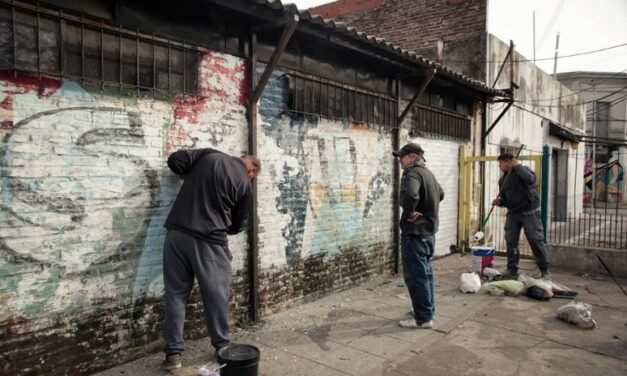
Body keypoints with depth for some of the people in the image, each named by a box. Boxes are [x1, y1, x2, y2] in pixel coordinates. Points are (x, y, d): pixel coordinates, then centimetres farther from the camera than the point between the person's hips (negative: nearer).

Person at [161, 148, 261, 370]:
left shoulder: (209, 155, 10)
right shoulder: (245, 184, 2)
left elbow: (174, 160, 5)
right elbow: (238, 225, 11)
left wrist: (195, 177, 19)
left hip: (177, 232, 4)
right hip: (209, 240, -4)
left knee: (176, 293, 11)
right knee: (216, 294, 12)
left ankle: (173, 352, 16)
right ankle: (222, 346, 24)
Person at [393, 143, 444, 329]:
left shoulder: (413, 173, -17)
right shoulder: (428, 173, 14)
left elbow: (409, 195, -39)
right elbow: (440, 194, 32)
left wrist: (409, 213, -22)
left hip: (415, 232, -10)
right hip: (428, 231, 10)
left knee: (415, 275, -2)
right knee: (425, 273, 18)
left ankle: (423, 318, 5)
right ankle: (427, 310, 29)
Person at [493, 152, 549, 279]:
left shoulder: (523, 170, -5)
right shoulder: (502, 180, 10)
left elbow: (530, 179, -28)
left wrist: (518, 166, -25)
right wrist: (499, 202, -7)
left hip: (529, 212, -5)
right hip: (513, 213, 6)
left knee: (536, 241, -4)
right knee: (510, 241, 3)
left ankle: (545, 271, 6)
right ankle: (512, 269, 12)